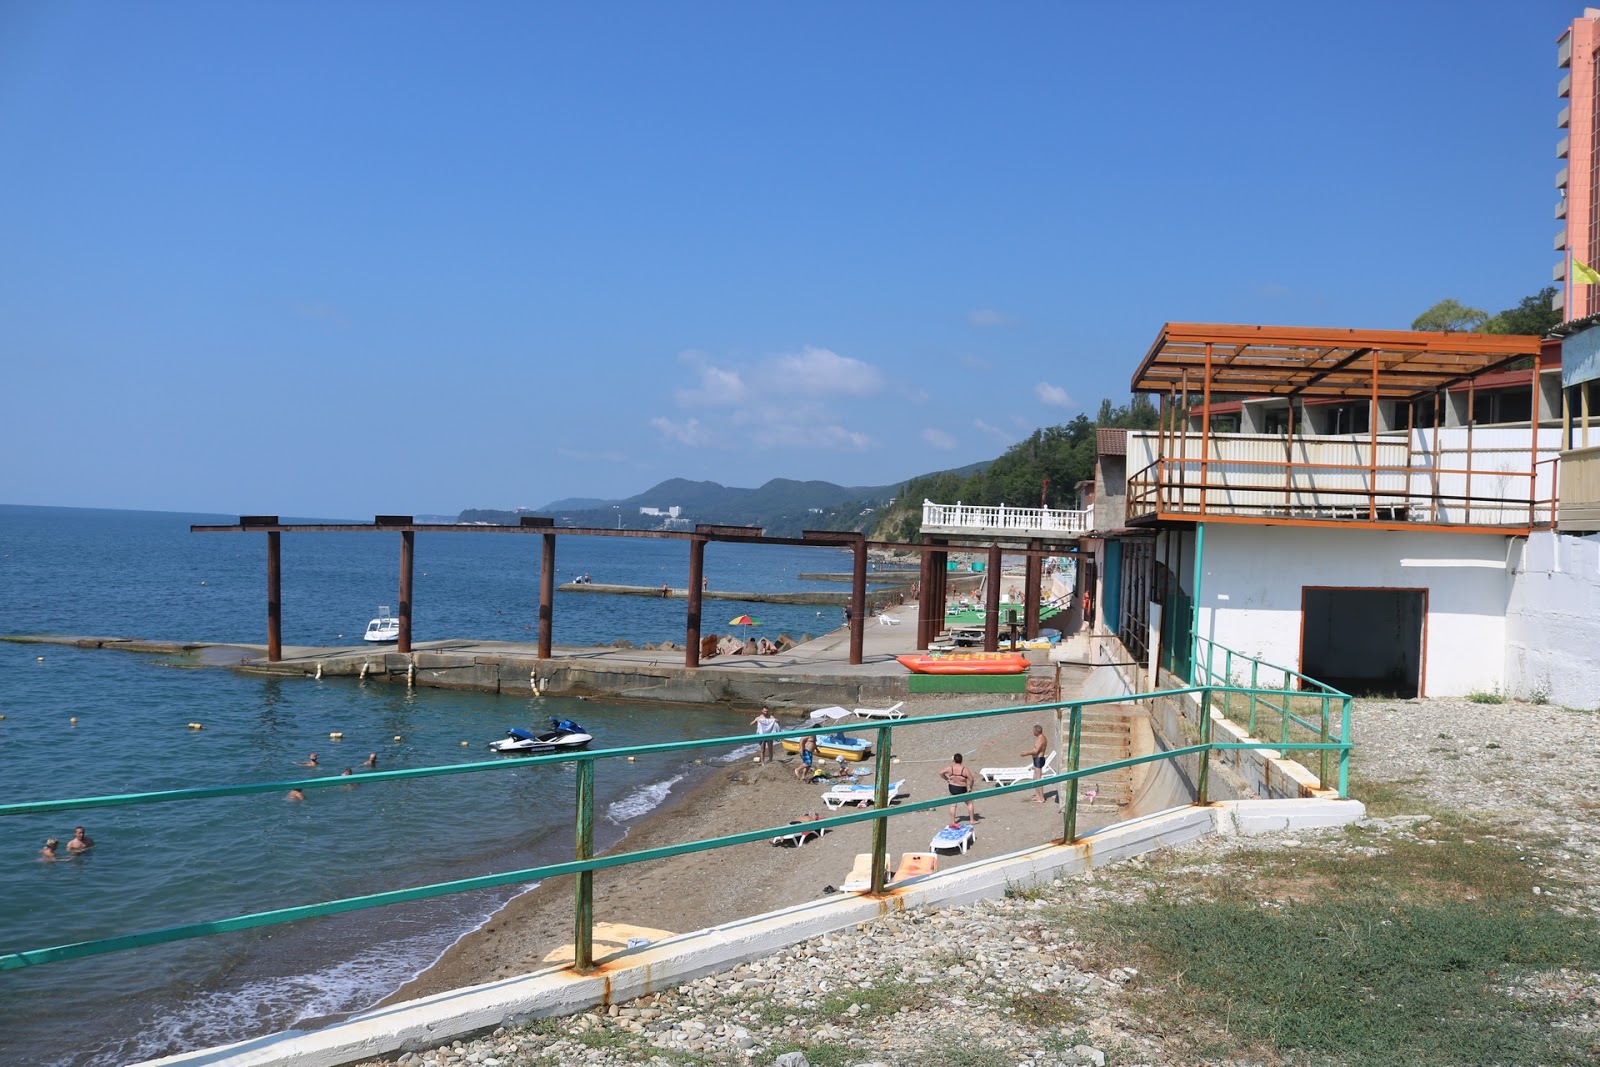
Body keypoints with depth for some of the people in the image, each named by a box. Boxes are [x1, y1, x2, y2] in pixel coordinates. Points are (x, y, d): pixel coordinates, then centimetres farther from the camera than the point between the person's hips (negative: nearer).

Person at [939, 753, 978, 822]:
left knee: (953, 805, 11)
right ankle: (972, 820, 17)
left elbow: (941, 773, -1)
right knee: (969, 803, 15)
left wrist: (946, 779, 11)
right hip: (962, 789, -3)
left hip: (952, 788, 3)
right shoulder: (964, 769, -16)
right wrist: (970, 788, -3)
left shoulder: (950, 768, -7)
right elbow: (971, 779, -17)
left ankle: (953, 822, 10)